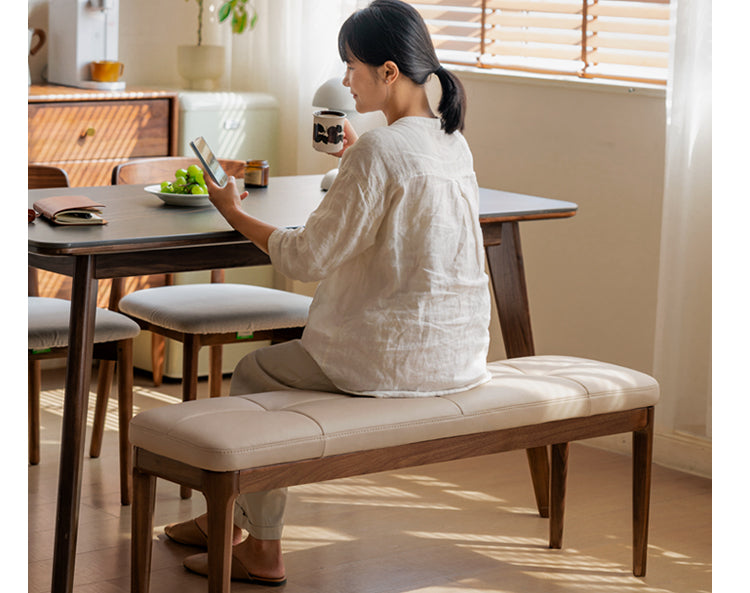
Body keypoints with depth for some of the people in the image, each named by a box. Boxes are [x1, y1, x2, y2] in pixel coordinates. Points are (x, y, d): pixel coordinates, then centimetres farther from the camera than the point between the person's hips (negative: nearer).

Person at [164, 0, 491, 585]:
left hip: (396, 358, -9)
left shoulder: (377, 152, -20)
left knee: (253, 373, 15)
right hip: (460, 354, 9)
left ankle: (263, 548, 23)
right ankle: (230, 517, 38)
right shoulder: (454, 142, 6)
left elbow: (308, 257, -17)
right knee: (289, 354, 27)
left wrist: (236, 213, -3)